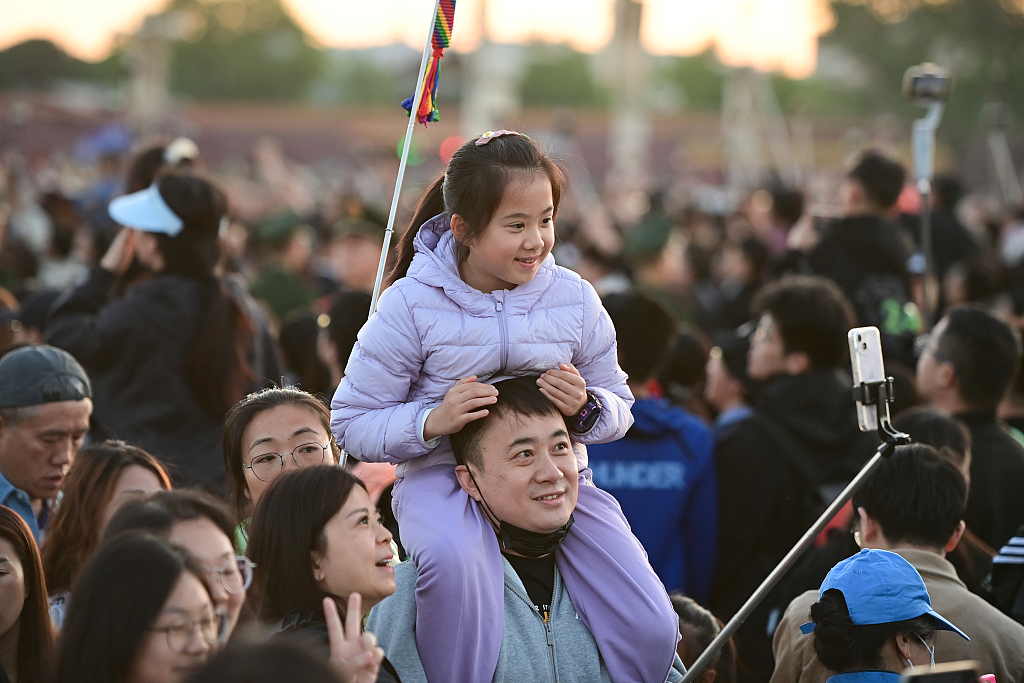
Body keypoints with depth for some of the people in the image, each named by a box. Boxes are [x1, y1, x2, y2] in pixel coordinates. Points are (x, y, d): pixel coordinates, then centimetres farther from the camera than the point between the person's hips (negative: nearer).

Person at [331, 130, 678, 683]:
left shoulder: (574, 299, 1)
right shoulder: (410, 306, -7)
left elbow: (619, 409, 11)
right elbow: (351, 424, -4)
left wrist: (587, 408, -14)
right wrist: (432, 422, -22)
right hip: (443, 476, -3)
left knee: (652, 630, -14)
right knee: (453, 560, -40)